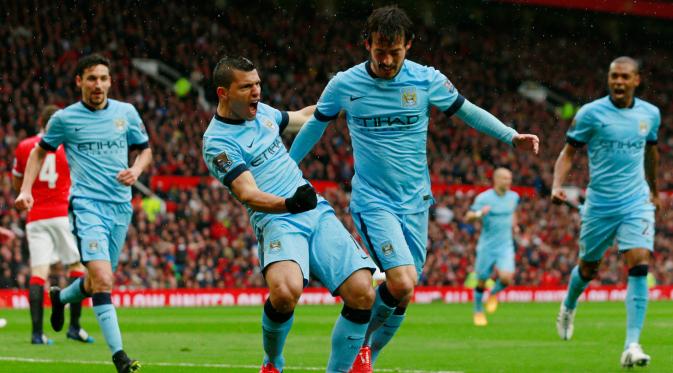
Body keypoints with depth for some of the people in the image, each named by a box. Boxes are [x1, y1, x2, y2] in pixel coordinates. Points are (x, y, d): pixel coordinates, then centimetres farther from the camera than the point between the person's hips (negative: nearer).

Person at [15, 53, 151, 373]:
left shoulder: (126, 113, 6)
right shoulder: (64, 119, 0)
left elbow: (144, 149, 18)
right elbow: (40, 152, 15)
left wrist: (136, 170, -4)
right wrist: (26, 189, 3)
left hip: (120, 206, 4)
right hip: (86, 205, -4)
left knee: (98, 282, 13)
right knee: (102, 279, -20)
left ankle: (60, 297, 48)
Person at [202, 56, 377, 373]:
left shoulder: (261, 111, 15)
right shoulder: (217, 142, -7)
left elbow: (302, 116, 38)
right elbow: (248, 193, -20)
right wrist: (289, 203, -38)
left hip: (319, 214, 7)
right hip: (277, 222, -7)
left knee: (362, 292, -14)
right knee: (285, 290, -35)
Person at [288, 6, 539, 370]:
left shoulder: (427, 80, -3)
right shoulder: (344, 85, -6)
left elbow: (467, 111, 9)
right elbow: (314, 126, 11)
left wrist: (512, 136, -3)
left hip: (415, 203, 3)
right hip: (372, 201, -3)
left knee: (402, 295, 5)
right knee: (402, 284, -21)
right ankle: (361, 343, 4)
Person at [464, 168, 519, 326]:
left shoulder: (513, 197, 5)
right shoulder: (484, 198, -9)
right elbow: (468, 217, -10)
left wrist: (513, 224, 13)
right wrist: (479, 213, -29)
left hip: (505, 246, 2)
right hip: (486, 246, -2)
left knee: (506, 277, -19)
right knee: (481, 281, 5)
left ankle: (494, 293, 15)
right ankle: (478, 312, 28)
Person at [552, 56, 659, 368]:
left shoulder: (650, 114, 4)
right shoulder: (590, 113, -7)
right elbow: (569, 152, -2)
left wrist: (653, 190, 33)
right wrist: (557, 185, -19)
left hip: (637, 203, 1)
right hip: (600, 205, -1)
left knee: (639, 265, -17)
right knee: (588, 269, 13)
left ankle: (632, 345, -18)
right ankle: (569, 307, 49)